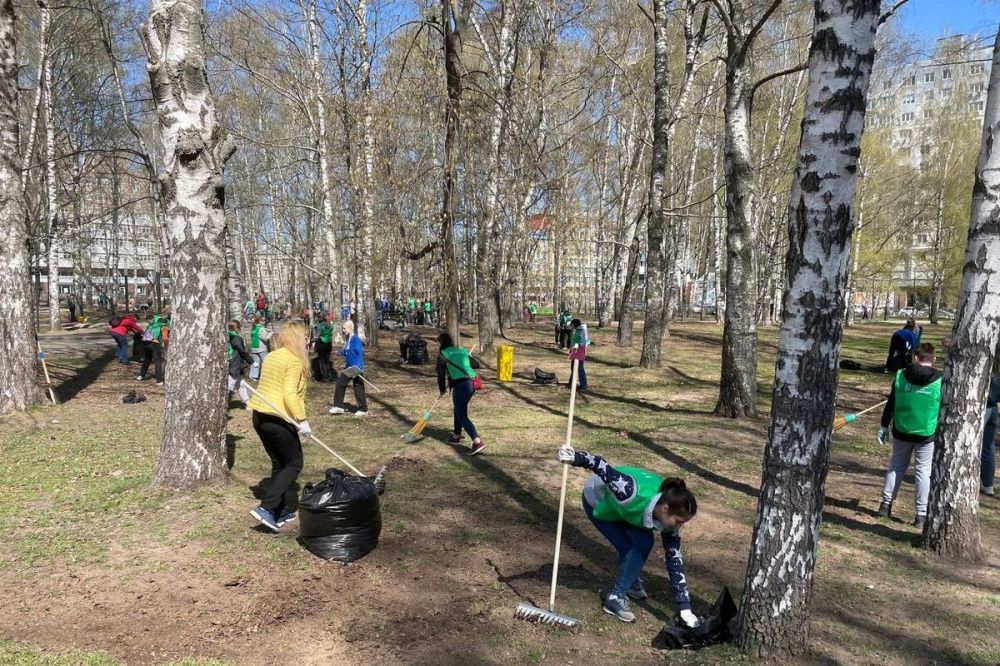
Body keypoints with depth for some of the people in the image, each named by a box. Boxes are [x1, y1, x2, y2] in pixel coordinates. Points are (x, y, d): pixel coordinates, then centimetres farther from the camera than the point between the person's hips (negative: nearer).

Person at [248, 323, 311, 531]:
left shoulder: (271, 357, 13)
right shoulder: (294, 360, -12)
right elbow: (290, 393, -22)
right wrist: (302, 420, -22)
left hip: (259, 416, 9)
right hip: (278, 419, -8)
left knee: (279, 464, 18)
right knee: (294, 464, 3)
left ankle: (284, 511, 23)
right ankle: (266, 508, -7)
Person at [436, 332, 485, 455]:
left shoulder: (442, 355, 0)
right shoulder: (463, 351, 16)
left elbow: (441, 374, 1)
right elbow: (476, 364, 18)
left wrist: (442, 389, 18)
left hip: (460, 386, -7)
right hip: (471, 384, 7)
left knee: (462, 416, -6)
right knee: (459, 410, 26)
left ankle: (478, 442, -21)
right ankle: (456, 436, 38)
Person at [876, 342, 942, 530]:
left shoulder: (901, 376, -5)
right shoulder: (940, 381, -8)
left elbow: (890, 404, 0)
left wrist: (884, 426, 8)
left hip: (901, 432, 2)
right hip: (927, 435, -2)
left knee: (896, 465, 16)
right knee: (923, 472, 5)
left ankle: (886, 504, 18)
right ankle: (921, 514, 5)